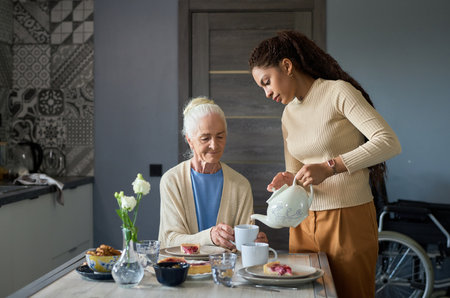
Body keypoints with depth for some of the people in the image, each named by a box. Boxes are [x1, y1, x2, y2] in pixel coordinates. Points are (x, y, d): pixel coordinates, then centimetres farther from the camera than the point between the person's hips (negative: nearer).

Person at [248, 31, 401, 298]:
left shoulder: (338, 92, -8)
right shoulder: (288, 115, 13)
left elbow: (389, 142, -18)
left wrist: (329, 167, -25)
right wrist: (288, 182, -10)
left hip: (349, 219, -6)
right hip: (305, 223, 6)